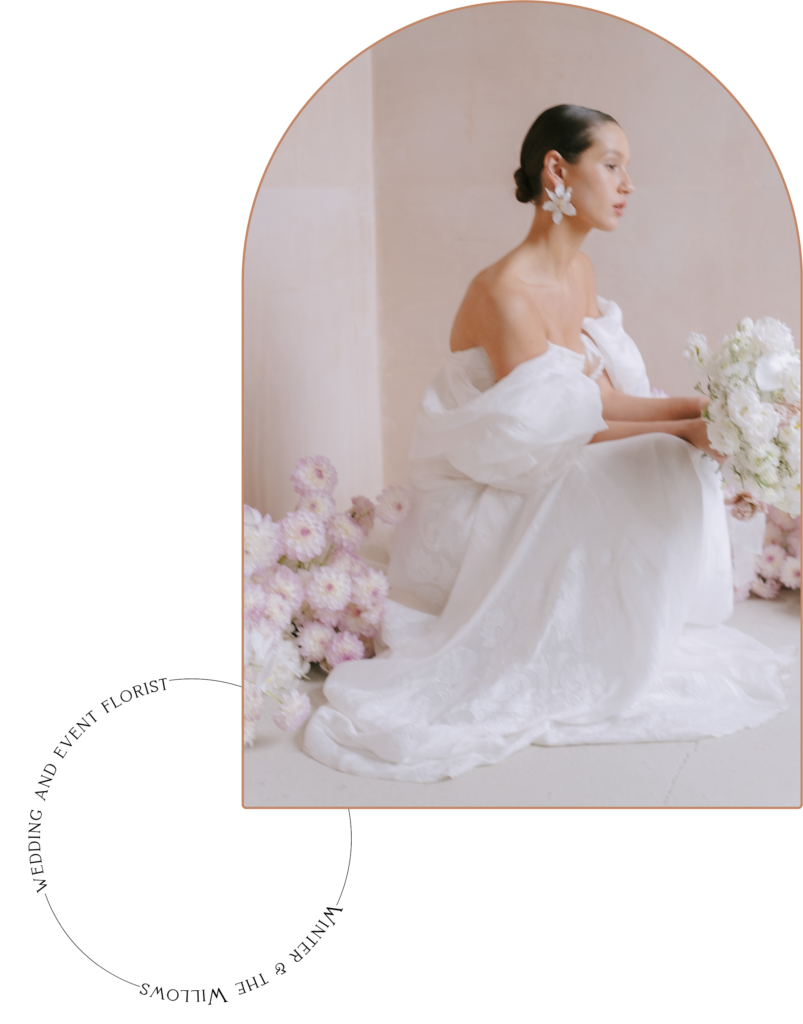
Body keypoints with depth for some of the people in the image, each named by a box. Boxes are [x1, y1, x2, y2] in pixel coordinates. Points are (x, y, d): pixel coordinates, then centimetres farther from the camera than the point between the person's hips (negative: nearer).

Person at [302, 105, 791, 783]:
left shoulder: (580, 273, 4)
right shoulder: (505, 292, -24)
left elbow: (604, 397, 0)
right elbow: (556, 434, -22)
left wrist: (698, 407, -13)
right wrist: (683, 429, -18)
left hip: (538, 485, 8)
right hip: (475, 499, -8)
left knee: (676, 470, -6)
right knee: (651, 474, -22)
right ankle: (586, 677, -5)